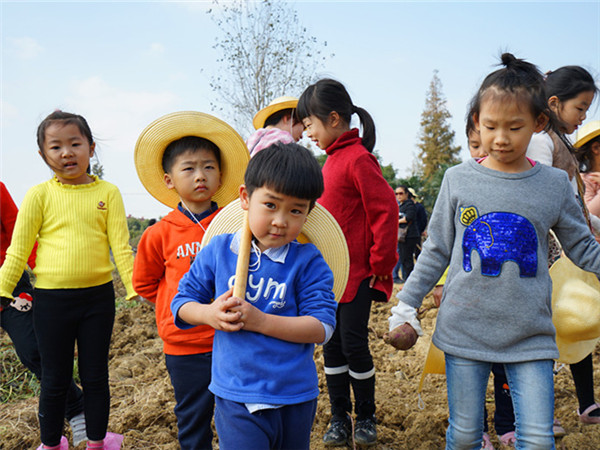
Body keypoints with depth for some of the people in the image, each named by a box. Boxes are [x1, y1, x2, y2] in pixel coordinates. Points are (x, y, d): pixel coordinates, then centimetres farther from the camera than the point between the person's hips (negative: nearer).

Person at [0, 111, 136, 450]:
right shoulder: (39, 195, -2)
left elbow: (121, 246, 1)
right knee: (55, 379, 12)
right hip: (52, 298, -1)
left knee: (96, 376, 13)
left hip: (98, 295, 1)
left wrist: (136, 288, -5)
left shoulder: (108, 192, 0)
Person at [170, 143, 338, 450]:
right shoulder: (218, 251, -1)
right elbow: (181, 303, 7)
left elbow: (322, 327, -13)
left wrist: (260, 321, -22)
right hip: (235, 400, 0)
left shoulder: (308, 261, -8)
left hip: (295, 399, 1)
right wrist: (208, 314, -15)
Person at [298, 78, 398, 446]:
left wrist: (381, 264, -15)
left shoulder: (358, 158, -15)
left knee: (354, 344, 0)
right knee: (332, 345, 11)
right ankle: (339, 417, 23)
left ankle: (366, 417, 19)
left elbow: (385, 211, -18)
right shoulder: (333, 159, 12)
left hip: (357, 273, -8)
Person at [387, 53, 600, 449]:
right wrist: (407, 304, 5)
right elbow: (437, 251, 6)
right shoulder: (459, 180, 0)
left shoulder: (555, 185, 1)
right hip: (465, 330, 0)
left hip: (530, 336, 0)